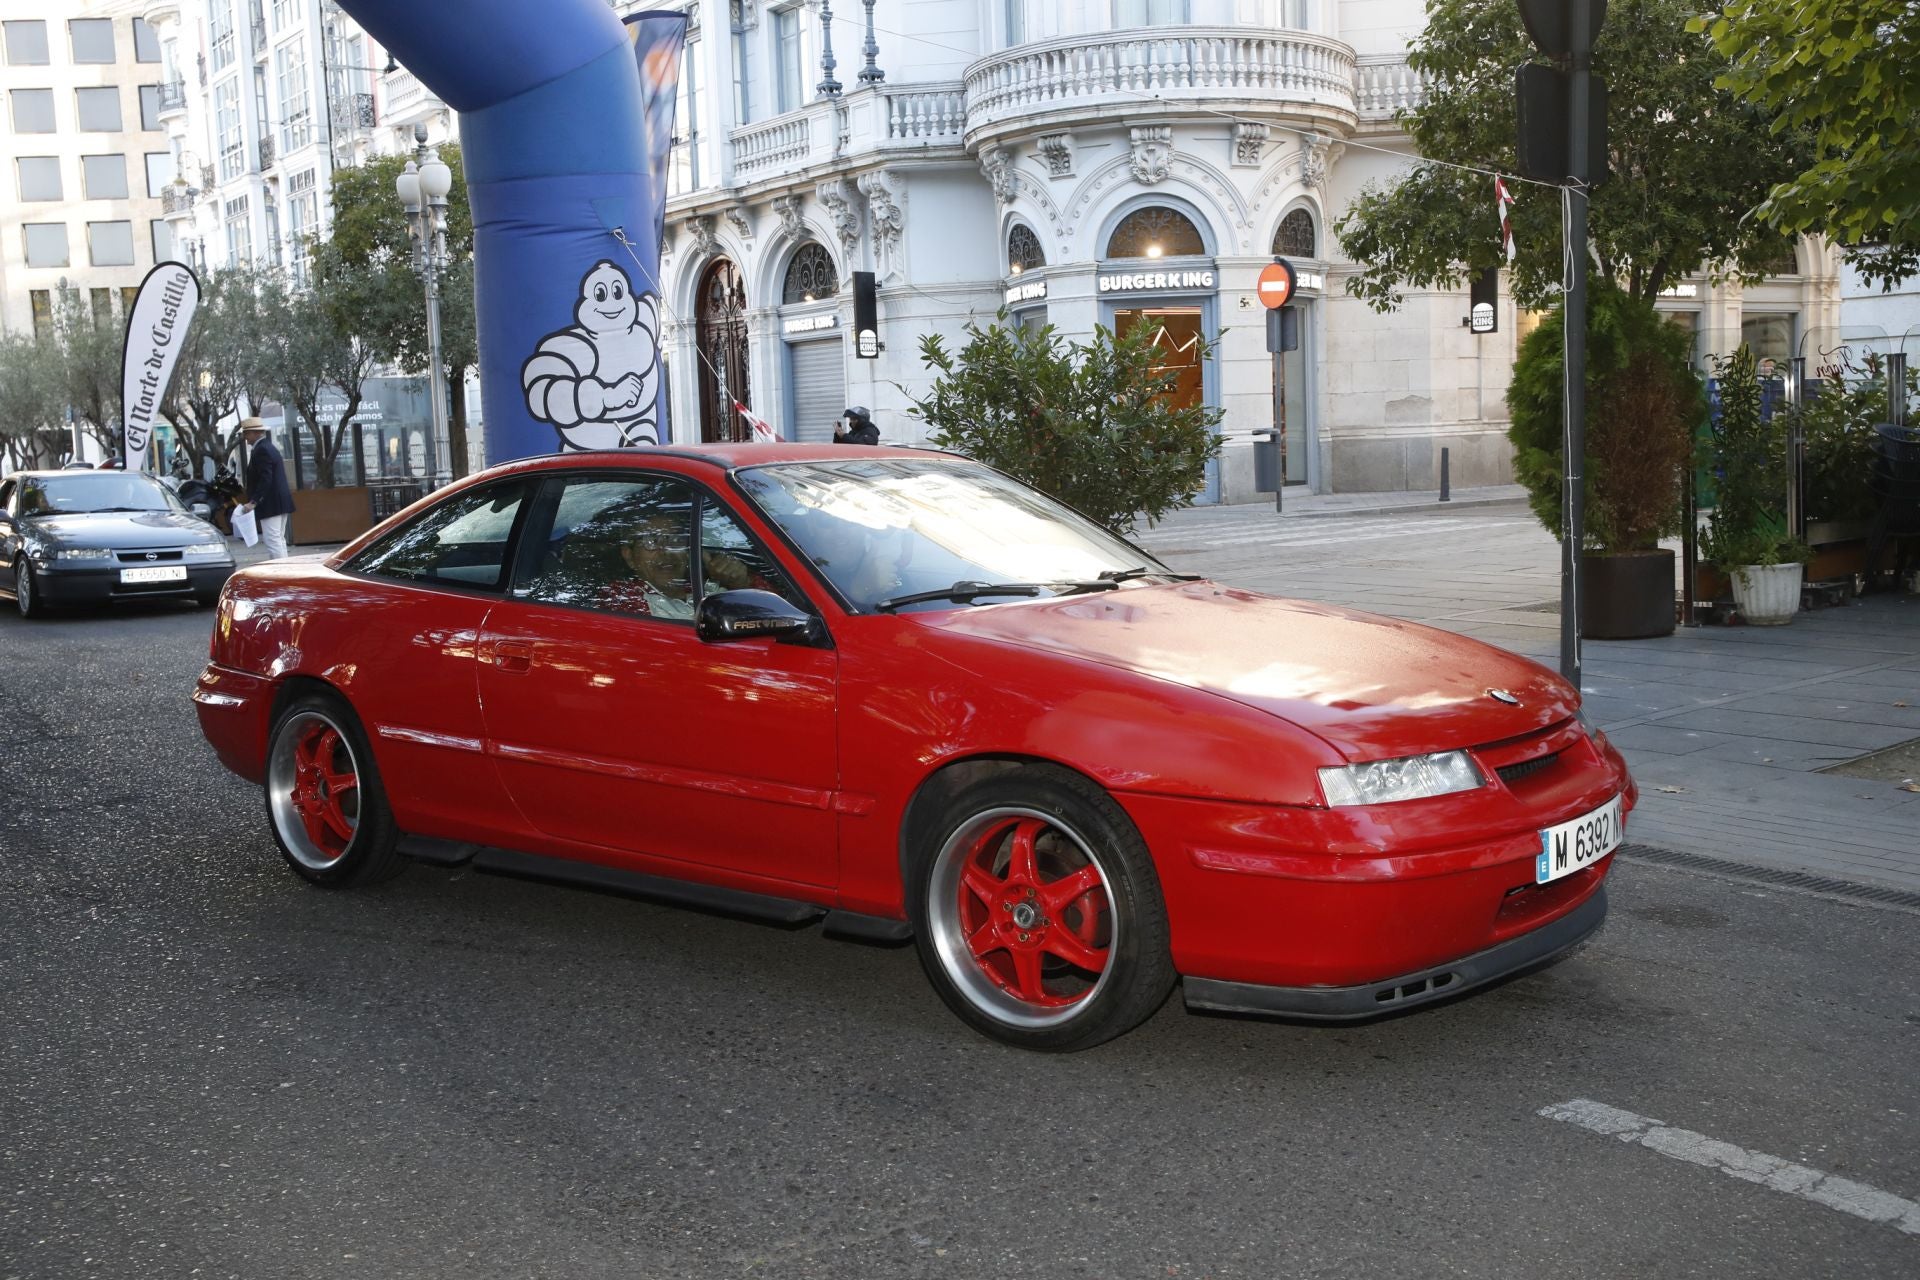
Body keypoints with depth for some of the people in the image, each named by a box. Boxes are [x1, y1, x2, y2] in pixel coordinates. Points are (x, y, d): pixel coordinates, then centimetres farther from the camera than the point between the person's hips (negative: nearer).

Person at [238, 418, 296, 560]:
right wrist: (254, 501, 22)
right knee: (278, 540, 13)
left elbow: (265, 480, -22)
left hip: (270, 504, -11)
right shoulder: (269, 447, 18)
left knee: (272, 541, -10)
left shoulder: (261, 450, -14)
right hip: (280, 501, 11)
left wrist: (253, 502, -22)